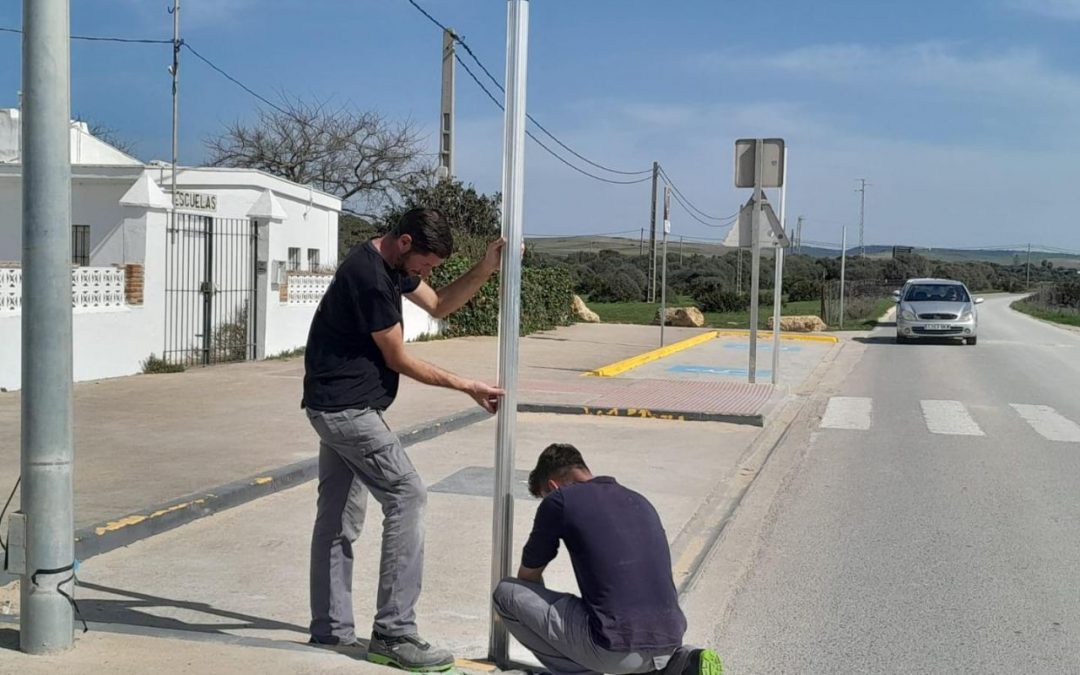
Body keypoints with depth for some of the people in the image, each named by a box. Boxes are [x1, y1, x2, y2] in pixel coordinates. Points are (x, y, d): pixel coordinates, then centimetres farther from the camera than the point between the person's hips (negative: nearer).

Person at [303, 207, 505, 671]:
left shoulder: (391, 265, 9)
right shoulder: (369, 277, -21)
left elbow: (439, 305, 18)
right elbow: (398, 360, -15)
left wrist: (486, 269, 3)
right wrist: (467, 387, -7)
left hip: (337, 407, 10)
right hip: (349, 409, -10)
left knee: (339, 517, 11)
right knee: (407, 496, -10)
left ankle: (331, 629, 18)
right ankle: (393, 633, -7)